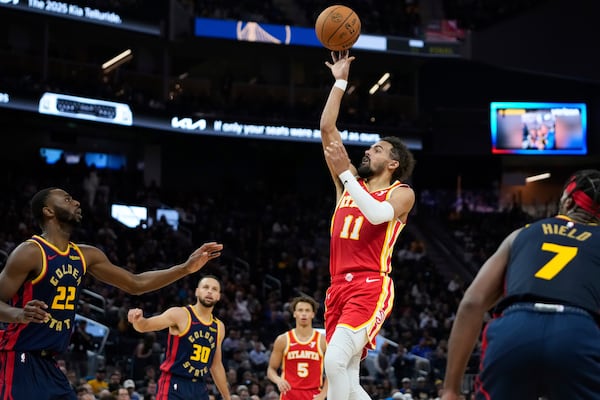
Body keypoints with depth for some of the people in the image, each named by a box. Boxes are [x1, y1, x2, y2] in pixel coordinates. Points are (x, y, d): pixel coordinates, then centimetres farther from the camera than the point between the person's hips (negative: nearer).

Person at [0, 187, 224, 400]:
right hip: (21, 361, -9)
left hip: (49, 364, 9)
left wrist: (186, 268, 11)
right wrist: (21, 314, -35)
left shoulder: (85, 256, 12)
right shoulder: (29, 253, -11)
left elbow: (136, 283, 18)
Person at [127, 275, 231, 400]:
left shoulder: (219, 327, 12)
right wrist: (138, 320, -44)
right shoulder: (180, 315, -7)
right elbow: (145, 326, -20)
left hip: (199, 388, 6)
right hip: (174, 385, -6)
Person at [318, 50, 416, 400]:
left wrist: (344, 172, -16)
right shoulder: (350, 184, 20)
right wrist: (340, 82, 16)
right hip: (340, 286, 7)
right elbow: (327, 129, 17)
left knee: (335, 361, -26)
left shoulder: (402, 193, 5)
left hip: (370, 286, -7)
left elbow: (378, 214, -18)